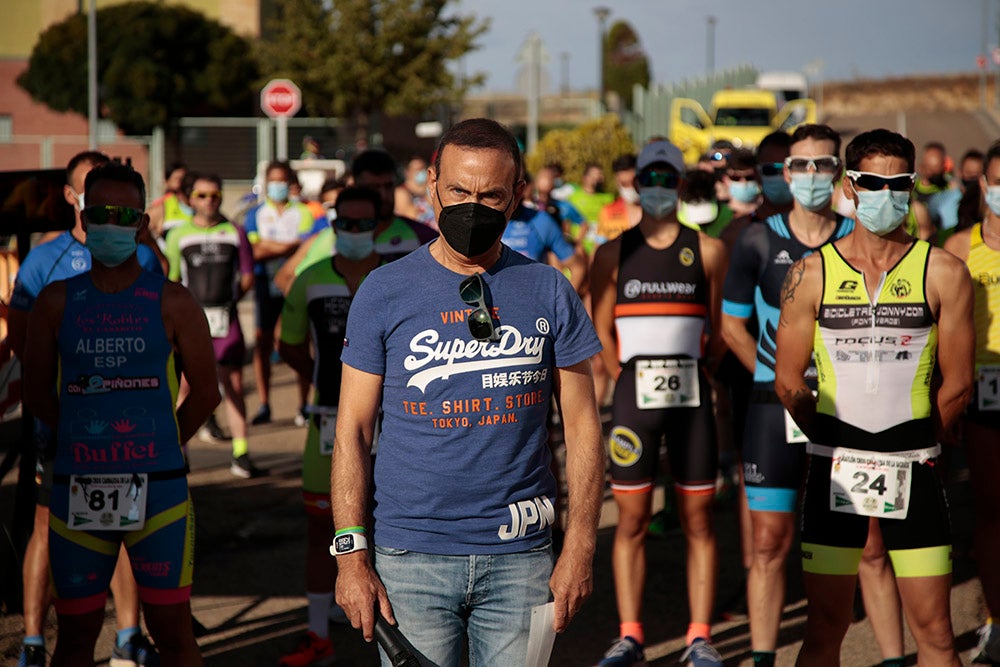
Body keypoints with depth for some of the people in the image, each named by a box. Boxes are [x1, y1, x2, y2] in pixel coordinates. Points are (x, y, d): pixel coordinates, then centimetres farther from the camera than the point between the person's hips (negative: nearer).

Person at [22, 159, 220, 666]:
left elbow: (205, 391, 6)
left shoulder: (171, 302, 2)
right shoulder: (57, 301, 6)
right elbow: (37, 391, 11)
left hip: (157, 490, -1)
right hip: (76, 491, 2)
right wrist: (85, 440, 11)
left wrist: (158, 446, 9)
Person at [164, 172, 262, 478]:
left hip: (226, 319, 1)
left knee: (233, 386, 2)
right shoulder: (178, 235, 4)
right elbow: (171, 282, 6)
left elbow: (247, 278, 11)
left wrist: (226, 300, 6)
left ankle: (240, 455, 5)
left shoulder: (235, 234, 6)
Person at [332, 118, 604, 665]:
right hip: (413, 558, -1)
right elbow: (352, 429, 2)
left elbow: (582, 425, 6)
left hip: (521, 558, 1)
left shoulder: (549, 292, 5)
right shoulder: (384, 292, 1)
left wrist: (579, 549, -2)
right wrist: (351, 555, -6)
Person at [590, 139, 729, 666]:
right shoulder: (613, 254, 5)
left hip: (691, 396, 0)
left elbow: (722, 330, 7)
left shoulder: (707, 251, 5)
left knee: (698, 519, 2)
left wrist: (695, 377, 1)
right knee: (631, 519, 2)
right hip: (634, 396, 0)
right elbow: (601, 332, 7)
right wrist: (630, 382, 1)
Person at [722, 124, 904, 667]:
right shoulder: (759, 242, 1)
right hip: (775, 410, 0)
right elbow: (733, 325, 9)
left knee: (871, 545, -1)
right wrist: (780, 383, 5)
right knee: (769, 543, 3)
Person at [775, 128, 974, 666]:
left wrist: (912, 445, 9)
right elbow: (788, 379, 5)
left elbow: (957, 383, 3)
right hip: (834, 470, 0)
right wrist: (837, 444, 9)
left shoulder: (943, 272, -1)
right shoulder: (811, 274, 1)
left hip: (913, 471, 0)